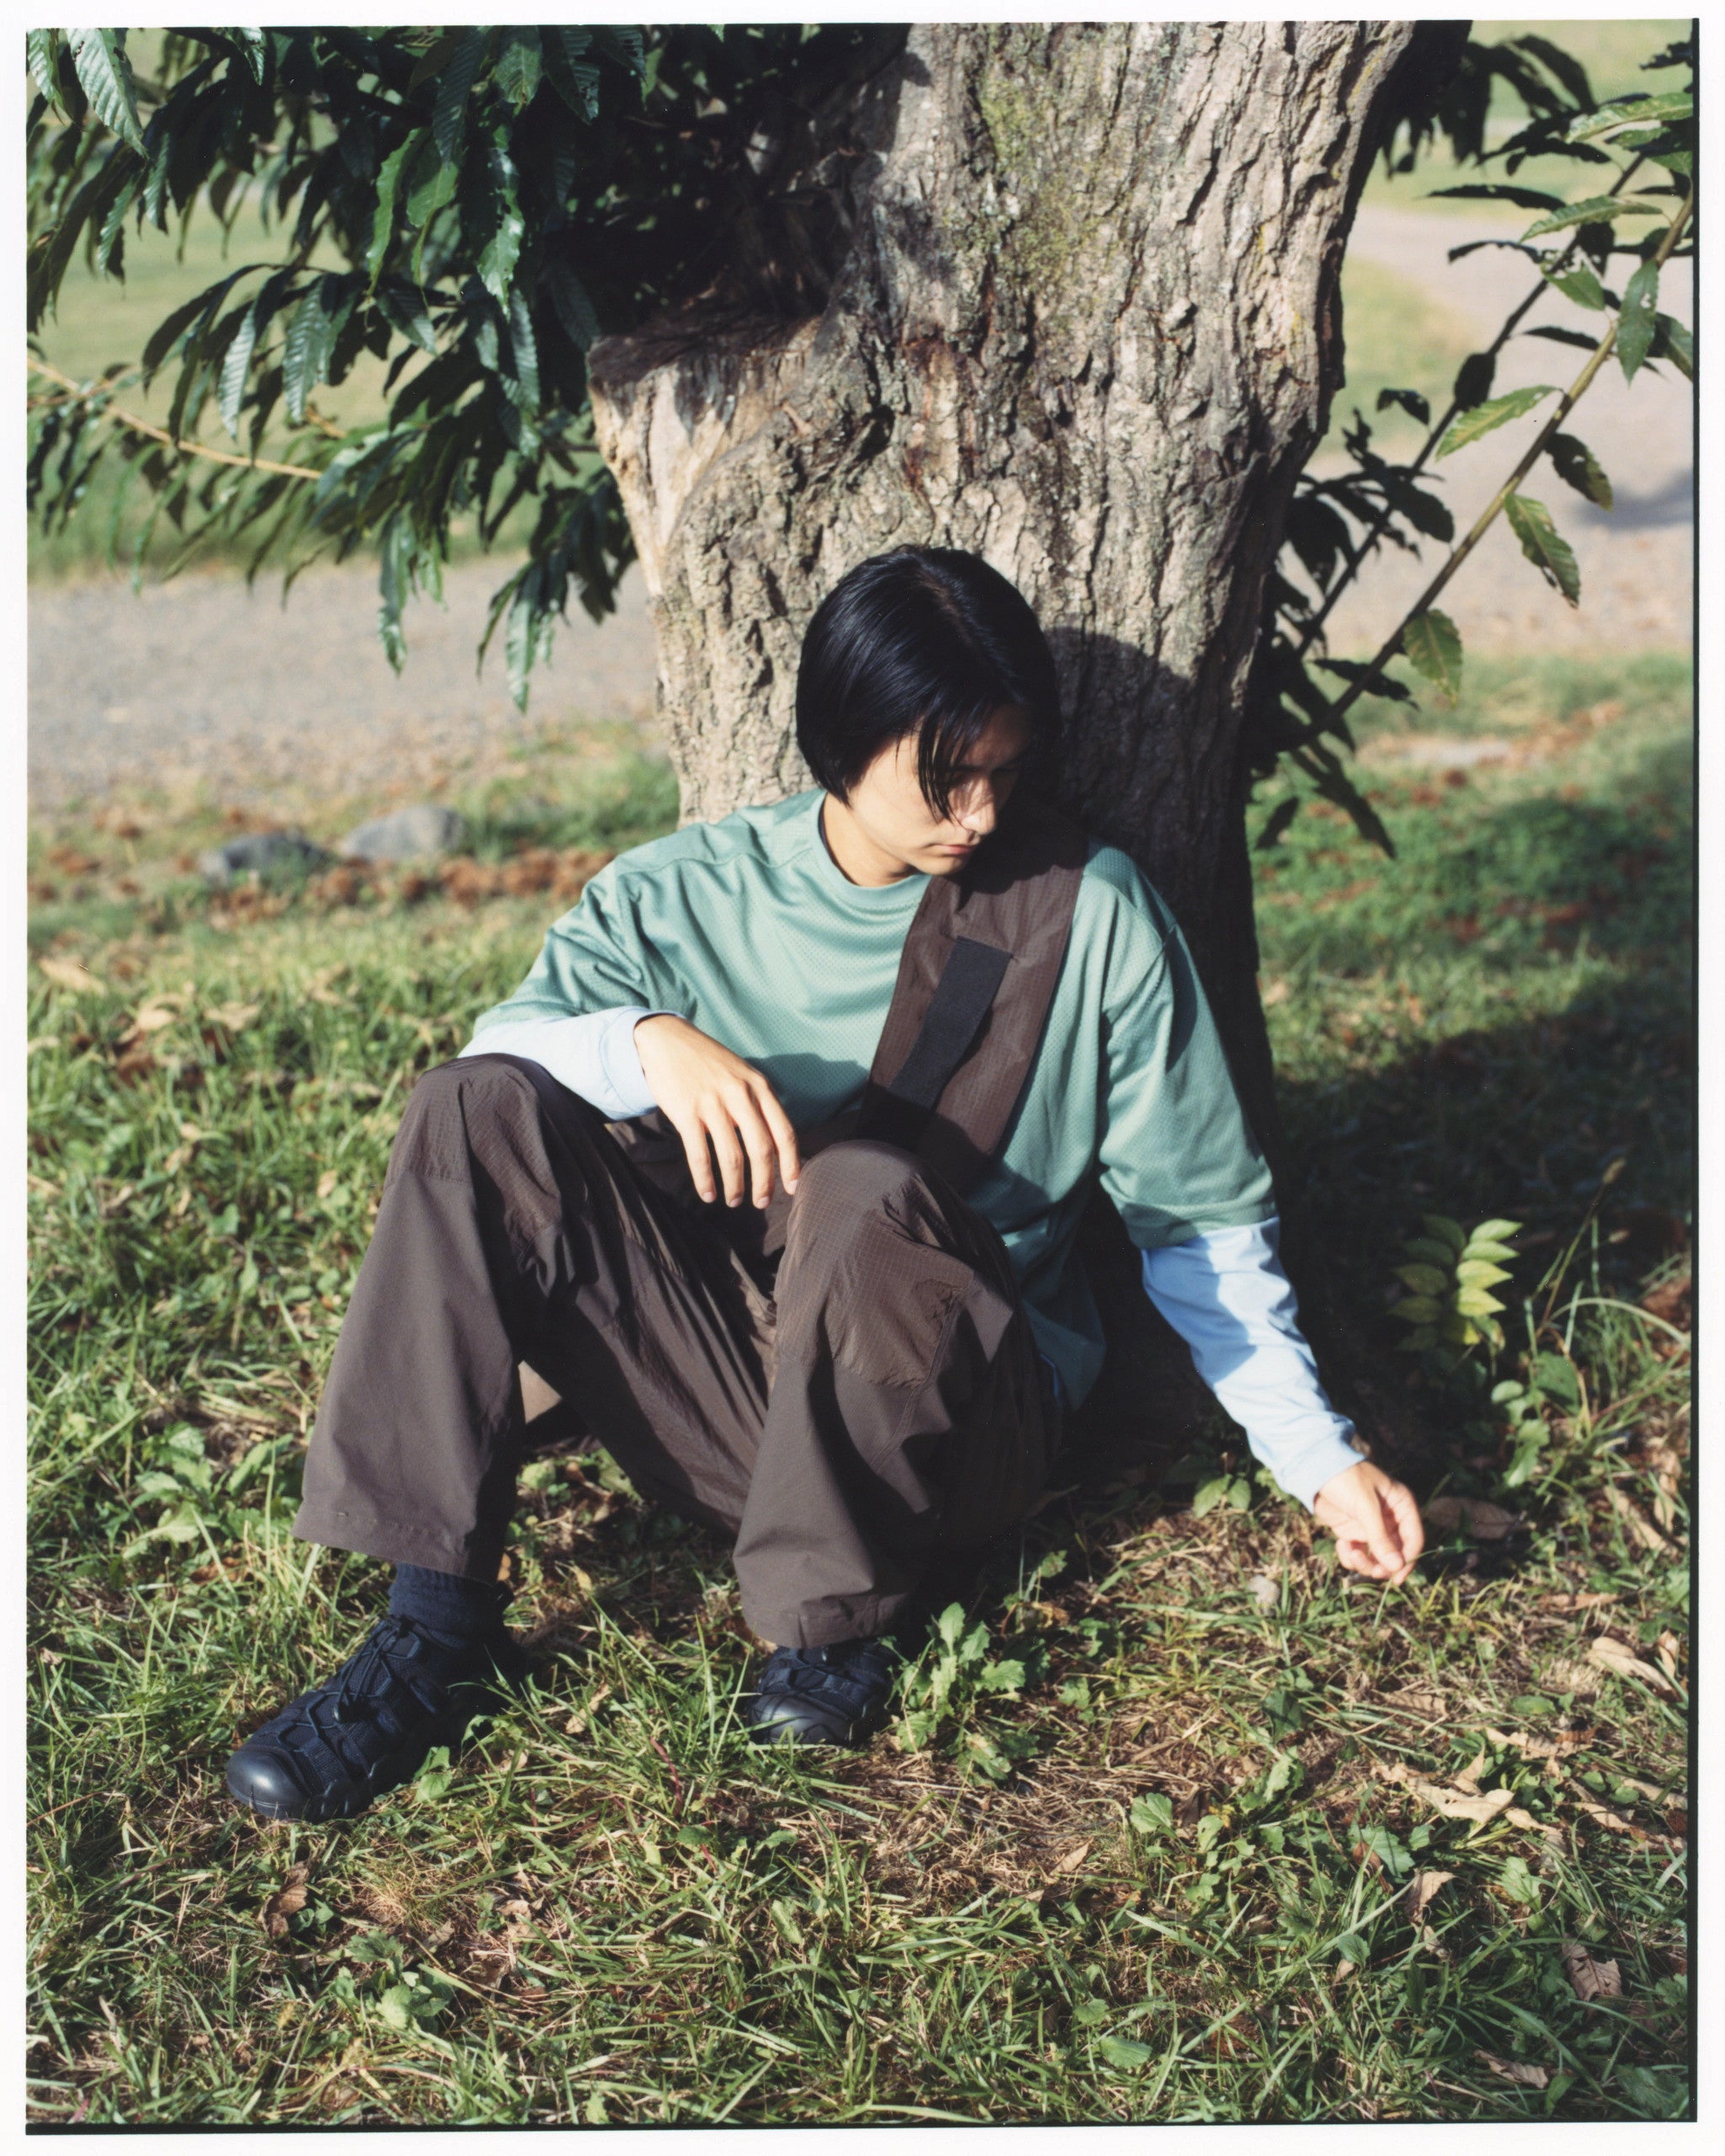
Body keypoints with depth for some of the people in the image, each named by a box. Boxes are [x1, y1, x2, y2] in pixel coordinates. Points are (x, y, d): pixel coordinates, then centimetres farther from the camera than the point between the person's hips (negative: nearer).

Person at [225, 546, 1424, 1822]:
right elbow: (501, 1048, -8)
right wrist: (648, 1043, -29)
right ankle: (434, 1628, -19)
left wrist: (1321, 1460, -3)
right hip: (722, 1403, 3)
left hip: (962, 1415, -2)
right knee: (474, 1110, -18)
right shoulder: (687, 894, 5)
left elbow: (1201, 1222, 4)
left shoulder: (1091, 915, 0)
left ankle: (829, 1626, -13)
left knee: (866, 1190, -36)